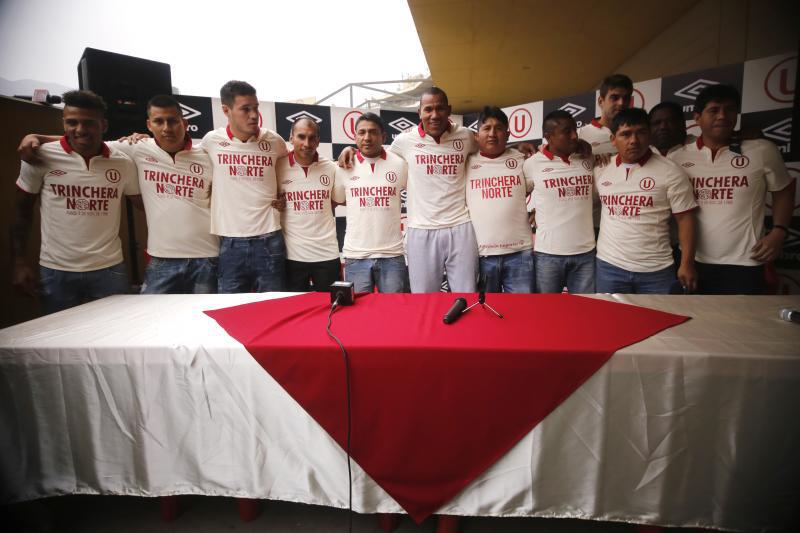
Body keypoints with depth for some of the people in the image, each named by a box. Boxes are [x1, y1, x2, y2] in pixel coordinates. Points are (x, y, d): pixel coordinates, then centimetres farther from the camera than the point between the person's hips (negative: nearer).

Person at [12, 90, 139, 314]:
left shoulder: (123, 163, -2)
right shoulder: (40, 157, -5)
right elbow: (22, 209, 2)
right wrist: (19, 262, -1)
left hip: (109, 269, 1)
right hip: (55, 271, 0)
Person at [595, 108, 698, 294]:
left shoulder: (671, 172, -5)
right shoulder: (601, 170, 4)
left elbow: (685, 219, -4)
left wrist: (687, 264, -7)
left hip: (657, 270, -2)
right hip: (609, 265, 2)